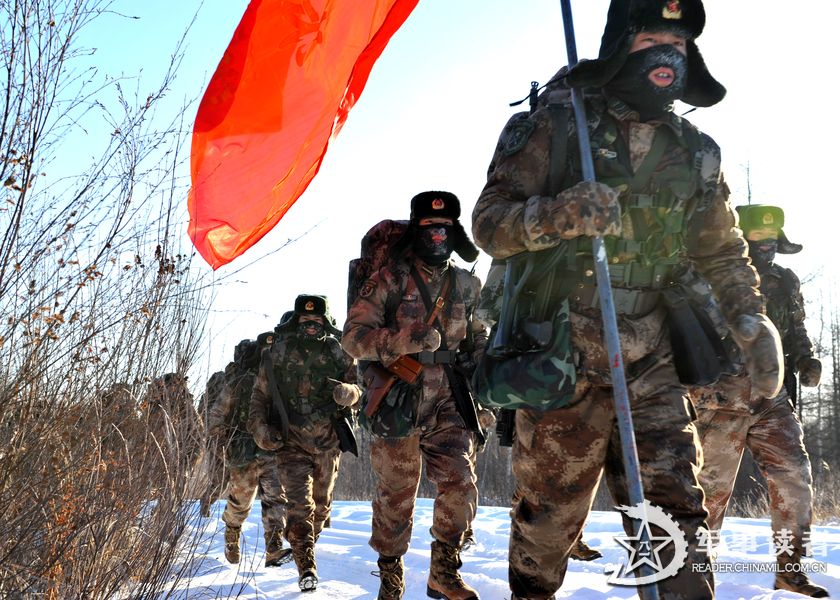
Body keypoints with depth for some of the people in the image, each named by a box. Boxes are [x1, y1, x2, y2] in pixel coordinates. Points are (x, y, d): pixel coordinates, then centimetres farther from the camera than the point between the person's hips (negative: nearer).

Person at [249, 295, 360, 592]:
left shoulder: (339, 353, -3)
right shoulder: (278, 354, -3)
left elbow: (359, 384, 0)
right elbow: (260, 394, 4)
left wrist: (347, 392, -23)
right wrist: (260, 428, -8)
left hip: (328, 440, 2)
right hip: (290, 441, -2)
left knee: (321, 502, 18)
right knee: (299, 502, -16)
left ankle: (308, 541, 44)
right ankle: (306, 567, -16)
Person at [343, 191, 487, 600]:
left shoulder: (468, 287, 11)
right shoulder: (389, 281, -3)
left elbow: (481, 340, 26)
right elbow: (354, 337, -11)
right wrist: (410, 339, -24)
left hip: (448, 406, 3)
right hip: (397, 407, -3)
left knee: (461, 486, -8)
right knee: (395, 497, 5)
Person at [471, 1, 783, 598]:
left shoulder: (693, 153, 8)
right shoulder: (556, 127, -4)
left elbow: (723, 251, 19)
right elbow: (489, 222, -8)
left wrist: (752, 321, 5)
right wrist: (559, 215, -27)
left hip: (653, 364, 3)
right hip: (562, 361, -3)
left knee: (673, 508, -2)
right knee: (550, 511, 9)